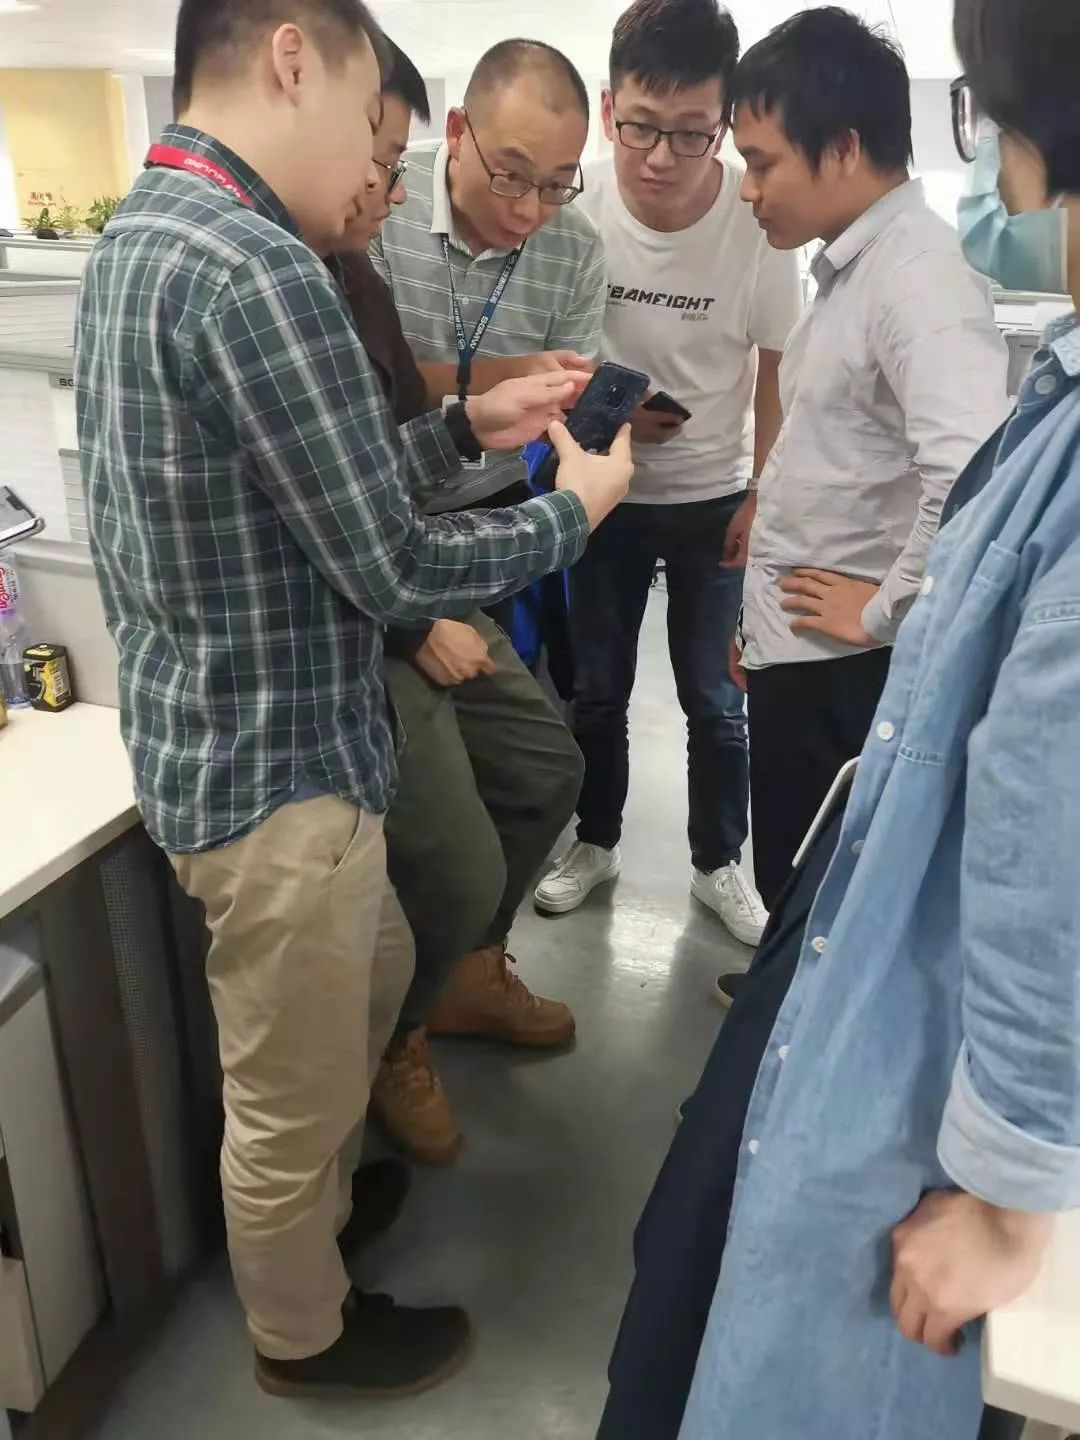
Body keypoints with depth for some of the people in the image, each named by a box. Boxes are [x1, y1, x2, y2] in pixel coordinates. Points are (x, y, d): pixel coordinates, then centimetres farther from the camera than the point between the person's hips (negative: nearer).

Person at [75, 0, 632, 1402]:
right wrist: (576, 508, -6)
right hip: (277, 769, -10)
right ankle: (305, 1334, 40)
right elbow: (393, 572, -22)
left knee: (378, 971, 29)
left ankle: (318, 1205, 52)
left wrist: (470, 425, 10)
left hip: (214, 738, 10)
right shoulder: (258, 272, -24)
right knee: (291, 1090, 13)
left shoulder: (140, 235, 8)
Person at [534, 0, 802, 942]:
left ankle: (719, 864, 32)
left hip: (713, 498, -1)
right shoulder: (576, 208, -17)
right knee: (595, 688, 15)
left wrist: (765, 497, -6)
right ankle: (596, 842, 37)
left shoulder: (759, 221, -19)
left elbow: (777, 370, -6)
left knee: (715, 699, 10)